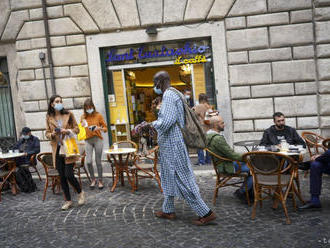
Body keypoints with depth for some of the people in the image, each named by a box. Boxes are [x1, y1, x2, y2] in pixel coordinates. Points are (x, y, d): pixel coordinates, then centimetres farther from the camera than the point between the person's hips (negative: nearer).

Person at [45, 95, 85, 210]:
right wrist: (52, 134, -12)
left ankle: (80, 193, 19)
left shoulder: (69, 114, 0)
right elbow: (47, 133, 10)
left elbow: (77, 129, 4)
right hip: (57, 150, 3)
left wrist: (68, 131, -15)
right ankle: (68, 201, 20)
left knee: (69, 175, -9)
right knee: (62, 177, 7)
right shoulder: (49, 117, 4)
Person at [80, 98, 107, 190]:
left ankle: (100, 181, 16)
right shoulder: (83, 117, 7)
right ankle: (93, 180, 13)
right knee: (89, 162, -8)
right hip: (88, 140, 2)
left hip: (97, 139, -2)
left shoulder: (98, 115, 1)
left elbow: (105, 128, 4)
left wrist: (99, 128, -16)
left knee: (98, 161, 1)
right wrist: (83, 126, -5)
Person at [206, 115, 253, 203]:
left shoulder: (209, 134, 7)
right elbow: (231, 154, -23)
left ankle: (250, 192, 16)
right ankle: (241, 193, 0)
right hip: (225, 166, -11)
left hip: (226, 161, 11)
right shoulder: (217, 138, -26)